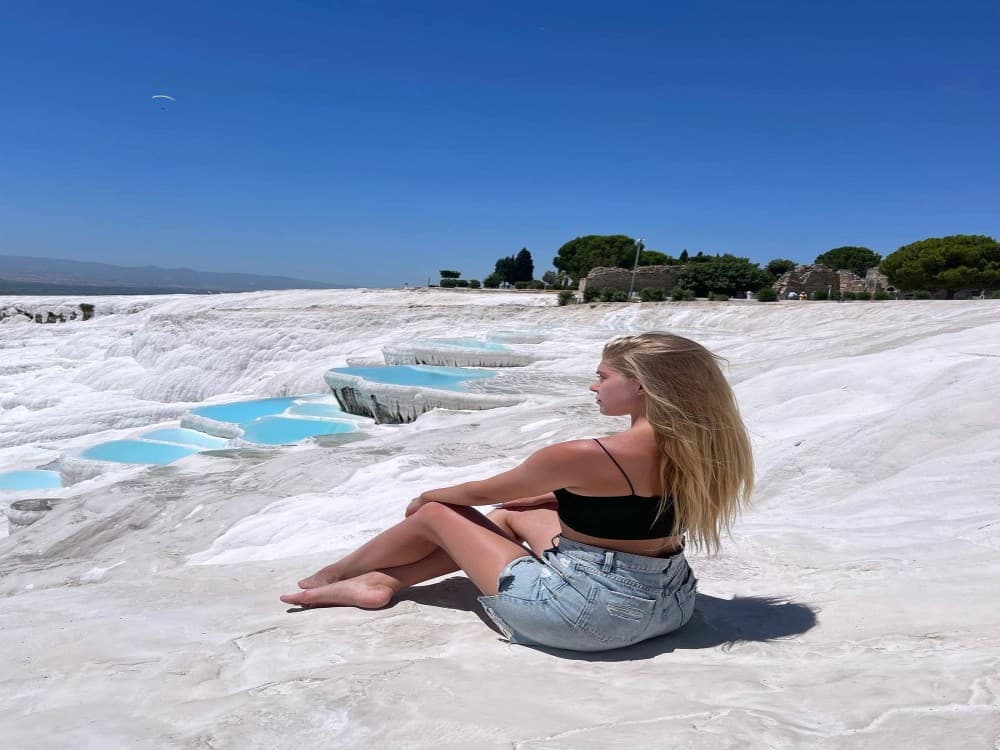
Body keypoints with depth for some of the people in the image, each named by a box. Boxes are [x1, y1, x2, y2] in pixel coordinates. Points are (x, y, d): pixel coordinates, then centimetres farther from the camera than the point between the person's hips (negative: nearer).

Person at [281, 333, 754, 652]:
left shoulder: (584, 456, -23)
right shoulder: (693, 445, -2)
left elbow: (481, 493, -6)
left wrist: (428, 496, 14)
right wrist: (542, 496, 24)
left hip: (584, 613, -8)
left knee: (436, 515, 8)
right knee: (514, 517, 21)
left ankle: (327, 576, 34)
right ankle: (383, 582, 27)